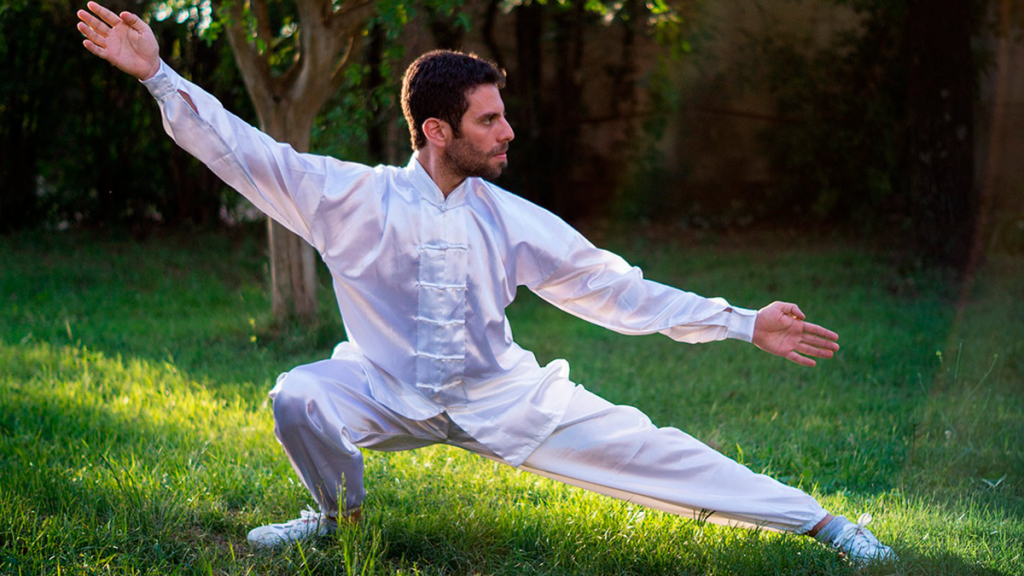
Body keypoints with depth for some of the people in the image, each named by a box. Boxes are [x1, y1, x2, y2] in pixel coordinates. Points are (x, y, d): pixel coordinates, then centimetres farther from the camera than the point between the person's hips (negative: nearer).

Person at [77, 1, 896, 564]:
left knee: (637, 444, -12)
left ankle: (822, 524, -5)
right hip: (391, 394, -1)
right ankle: (339, 514, 5)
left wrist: (743, 324, -5)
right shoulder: (358, 199, -12)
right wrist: (158, 76, -22)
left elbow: (610, 286, -2)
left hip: (502, 398, 1)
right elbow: (249, 153, -14)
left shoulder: (507, 219, -6)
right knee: (297, 397, -29)